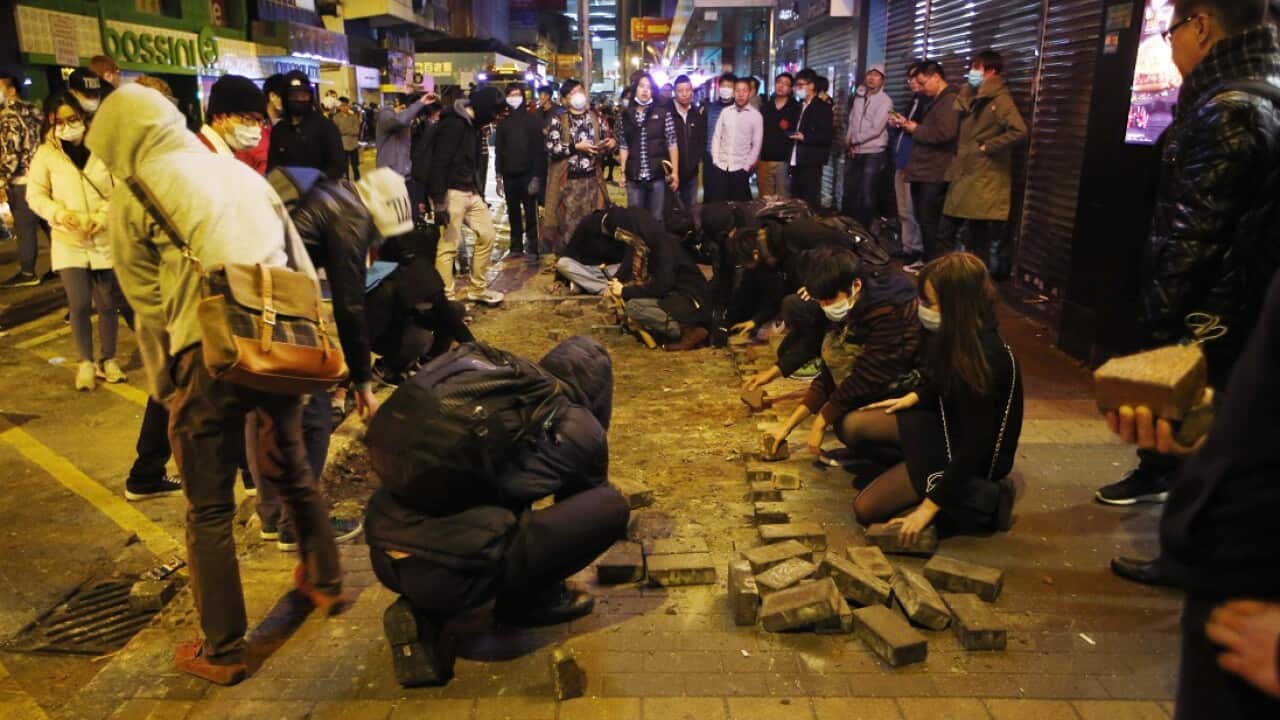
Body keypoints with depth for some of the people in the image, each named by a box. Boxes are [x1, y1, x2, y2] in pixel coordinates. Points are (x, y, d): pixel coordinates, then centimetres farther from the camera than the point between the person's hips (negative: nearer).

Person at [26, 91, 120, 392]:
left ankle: (108, 360, 25)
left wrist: (104, 216, -17)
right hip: (68, 241, 0)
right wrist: (59, 213, -16)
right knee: (79, 305, -5)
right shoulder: (45, 154, 1)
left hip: (105, 239, 0)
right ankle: (86, 362, 14)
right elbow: (35, 195, 3)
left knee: (107, 304, 7)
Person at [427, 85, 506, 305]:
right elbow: (439, 164, -20)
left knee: (487, 235, 12)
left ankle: (478, 288, 24)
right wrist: (439, 203, -23)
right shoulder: (453, 124, -15)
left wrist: (481, 193, 20)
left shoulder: (473, 124, 13)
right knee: (449, 244, -5)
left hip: (471, 192, 10)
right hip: (453, 193, -10)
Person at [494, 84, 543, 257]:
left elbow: (539, 148, -6)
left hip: (528, 173, -4)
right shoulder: (503, 122, 11)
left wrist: (536, 175, -13)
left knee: (530, 212, -1)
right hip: (509, 174, 4)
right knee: (513, 212, 9)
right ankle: (516, 246, 16)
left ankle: (532, 247, 2)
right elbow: (498, 150, 11)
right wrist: (499, 175, 3)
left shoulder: (532, 118, 0)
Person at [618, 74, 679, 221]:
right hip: (634, 177, 2)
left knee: (656, 218, 6)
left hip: (658, 175, -2)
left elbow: (672, 143, -1)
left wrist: (675, 171, -5)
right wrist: (623, 172, 5)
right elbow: (623, 146, 9)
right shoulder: (626, 114, 6)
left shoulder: (663, 112, 0)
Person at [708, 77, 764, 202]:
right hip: (721, 166, 2)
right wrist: (715, 160, 0)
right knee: (716, 203, 3)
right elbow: (717, 137, 7)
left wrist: (747, 166, -5)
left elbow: (756, 144, -1)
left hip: (740, 168, -2)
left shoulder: (756, 116, -2)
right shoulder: (725, 112, 5)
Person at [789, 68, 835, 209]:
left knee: (810, 202, -6)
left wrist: (805, 137, -19)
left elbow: (828, 136, -12)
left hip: (811, 163, -7)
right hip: (796, 162, 8)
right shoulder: (799, 106, 18)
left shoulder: (823, 107, -6)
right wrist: (791, 134, 7)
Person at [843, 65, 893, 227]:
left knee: (866, 196, -4)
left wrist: (854, 140, -9)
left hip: (873, 154, -6)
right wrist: (848, 141, -4)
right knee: (849, 193, 11)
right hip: (854, 153, 6)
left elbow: (876, 129, -16)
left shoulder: (885, 100, -8)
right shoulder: (858, 97, 12)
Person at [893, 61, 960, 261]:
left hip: (935, 175, -10)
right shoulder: (936, 101, 20)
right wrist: (907, 125, 10)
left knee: (931, 225, -9)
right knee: (924, 222, 12)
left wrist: (916, 129, -12)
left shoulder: (950, 100, -11)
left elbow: (945, 133, -25)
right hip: (924, 172, 10)